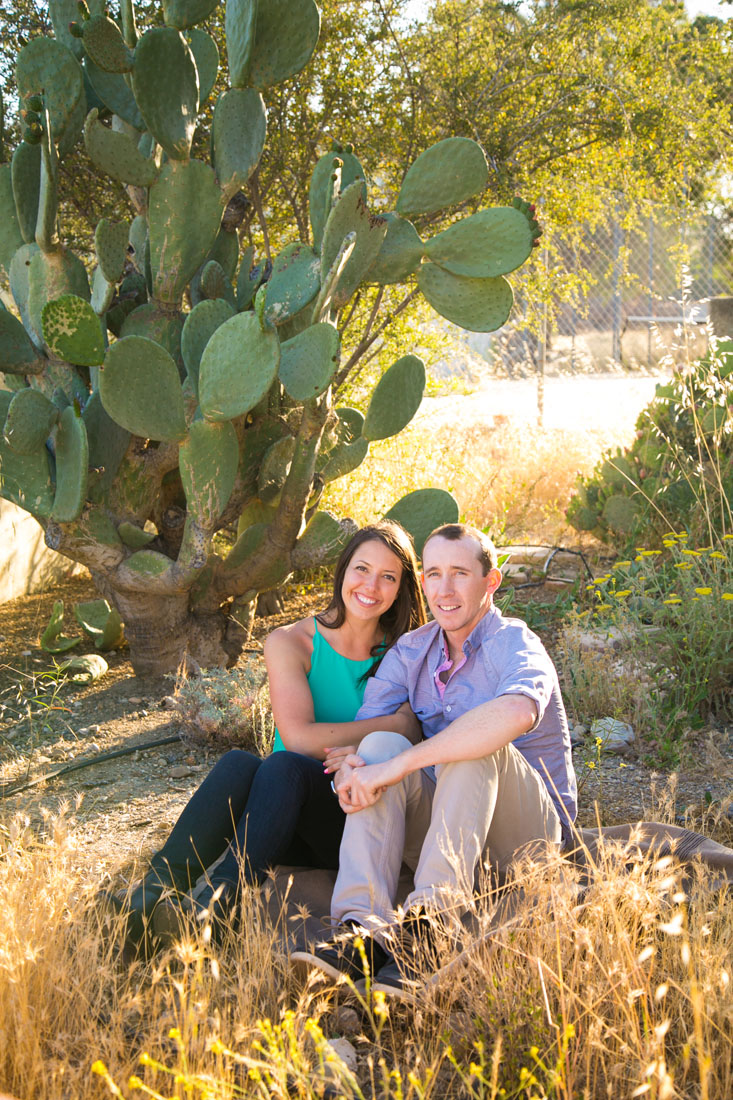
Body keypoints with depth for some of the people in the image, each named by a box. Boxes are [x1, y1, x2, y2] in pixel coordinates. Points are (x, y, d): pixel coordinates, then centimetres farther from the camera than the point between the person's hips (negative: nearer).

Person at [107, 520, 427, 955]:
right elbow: (299, 736, -11)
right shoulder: (290, 643, 3)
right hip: (290, 832, 1)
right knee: (239, 763, -33)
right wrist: (390, 724, -9)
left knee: (284, 766, -34)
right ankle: (152, 898, -46)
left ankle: (216, 904, -53)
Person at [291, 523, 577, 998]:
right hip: (443, 827, 5)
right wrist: (348, 767, -29)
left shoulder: (516, 645, -13)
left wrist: (399, 765, -40)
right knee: (381, 743, -21)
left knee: (476, 747, -32)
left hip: (532, 830, -5)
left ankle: (422, 928, -44)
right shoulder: (411, 651, 8)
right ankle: (363, 931, -39)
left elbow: (517, 712, -39)